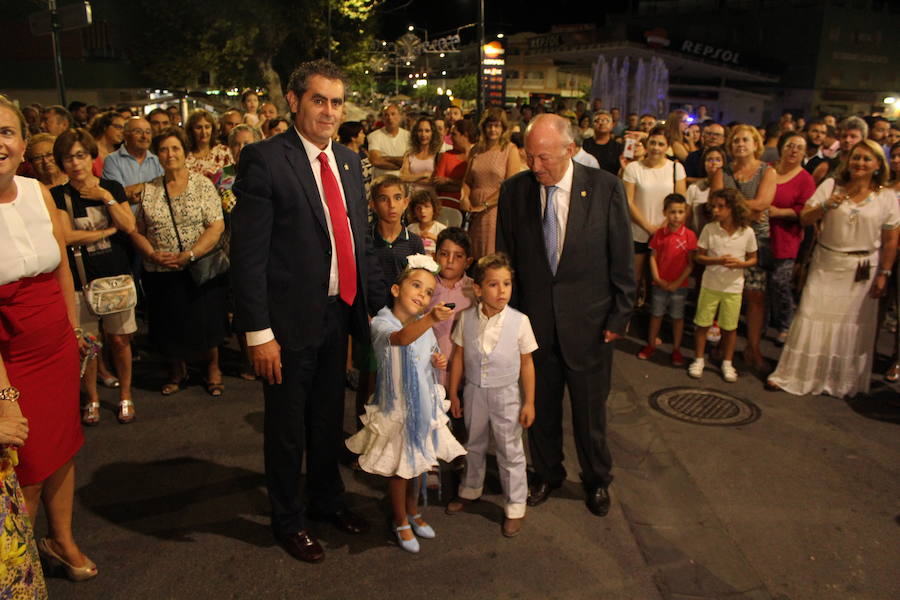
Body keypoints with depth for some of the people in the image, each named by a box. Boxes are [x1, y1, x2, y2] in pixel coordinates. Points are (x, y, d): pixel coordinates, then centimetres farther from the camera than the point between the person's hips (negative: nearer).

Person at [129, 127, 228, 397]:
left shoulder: (202, 184, -3)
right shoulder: (149, 190, 7)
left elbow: (217, 226, -10)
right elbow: (137, 231, 7)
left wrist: (189, 255, -19)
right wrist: (153, 254, -12)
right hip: (161, 274, 3)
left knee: (206, 322, 4)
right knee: (170, 325, 12)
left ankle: (213, 368, 28)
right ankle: (177, 371, 35)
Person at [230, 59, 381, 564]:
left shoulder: (349, 161, 7)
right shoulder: (264, 159, -14)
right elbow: (248, 253, -17)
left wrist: (380, 300, 7)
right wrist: (259, 332, -19)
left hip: (339, 312, 6)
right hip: (291, 318, -6)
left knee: (329, 417, 22)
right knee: (288, 427, 13)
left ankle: (328, 499, 45)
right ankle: (289, 519, 35)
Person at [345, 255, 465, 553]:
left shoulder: (425, 325, 1)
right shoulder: (382, 323, -21)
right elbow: (401, 338, -44)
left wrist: (437, 361, -6)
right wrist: (431, 319, -60)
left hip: (423, 404, 6)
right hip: (396, 406, -6)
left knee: (417, 463, 20)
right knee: (399, 468, 8)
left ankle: (413, 512, 42)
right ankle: (401, 521, 29)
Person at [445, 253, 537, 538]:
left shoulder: (519, 321, -15)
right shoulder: (467, 318, -10)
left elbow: (526, 364, -7)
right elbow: (458, 356, 0)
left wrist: (529, 402, -5)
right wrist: (453, 394, 5)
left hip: (506, 394, -2)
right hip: (474, 393, 3)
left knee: (510, 453, 9)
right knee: (474, 446, 23)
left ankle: (515, 507, 27)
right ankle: (470, 490, 46)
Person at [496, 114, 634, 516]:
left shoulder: (605, 188, -10)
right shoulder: (514, 190, -4)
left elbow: (621, 259, -4)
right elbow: (506, 257, 3)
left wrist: (620, 316, -4)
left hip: (588, 319, -1)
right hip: (534, 318, 2)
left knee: (590, 407, 13)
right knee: (540, 405, 15)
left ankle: (597, 480, 38)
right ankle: (546, 474, 40)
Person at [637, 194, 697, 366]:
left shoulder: (689, 235, -8)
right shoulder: (659, 233, -2)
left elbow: (691, 263, -8)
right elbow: (653, 257, 1)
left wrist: (678, 282, -13)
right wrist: (656, 278, -9)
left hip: (679, 285, -1)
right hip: (659, 284, 2)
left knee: (678, 317, 10)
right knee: (656, 314, 13)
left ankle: (676, 349, 22)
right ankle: (651, 345, 28)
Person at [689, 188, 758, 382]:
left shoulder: (747, 232, -7)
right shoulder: (709, 229, -9)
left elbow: (753, 258, 3)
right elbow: (699, 257, -5)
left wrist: (741, 264, -19)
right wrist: (718, 260, -22)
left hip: (733, 287, 0)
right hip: (710, 285, 0)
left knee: (730, 327, 11)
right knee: (702, 324, 7)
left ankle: (727, 363, 29)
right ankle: (699, 360, 24)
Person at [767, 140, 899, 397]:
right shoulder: (831, 185, 0)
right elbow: (804, 219, -4)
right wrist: (826, 205, -22)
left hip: (862, 270, 0)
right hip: (826, 264, 0)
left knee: (853, 326, 7)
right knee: (812, 317, 0)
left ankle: (844, 381, 23)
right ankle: (793, 375, 9)